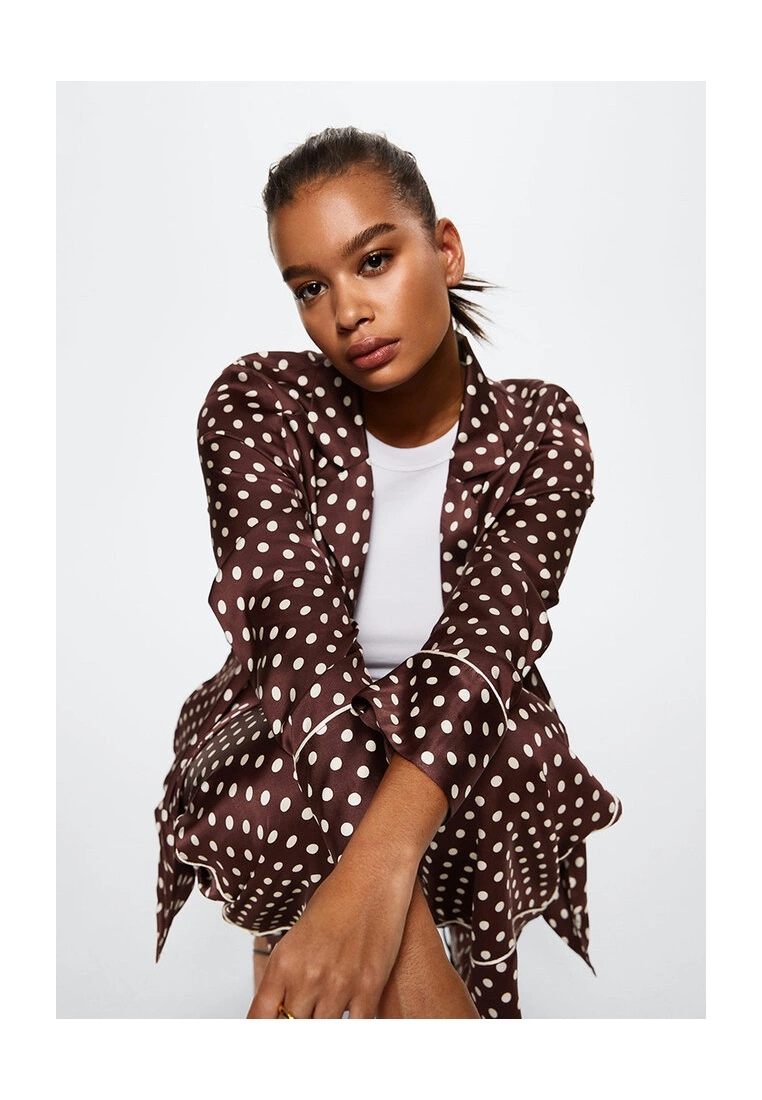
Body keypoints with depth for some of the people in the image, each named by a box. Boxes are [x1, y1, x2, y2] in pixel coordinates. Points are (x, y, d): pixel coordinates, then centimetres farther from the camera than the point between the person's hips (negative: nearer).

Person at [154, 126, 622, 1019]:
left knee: (533, 759, -31)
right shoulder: (257, 403, -12)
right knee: (259, 808, -34)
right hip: (285, 745, -1)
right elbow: (300, 632, -26)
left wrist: (380, 865, -45)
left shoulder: (541, 432, -9)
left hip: (459, 754, 2)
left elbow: (489, 633, -25)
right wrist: (409, 935, -38)